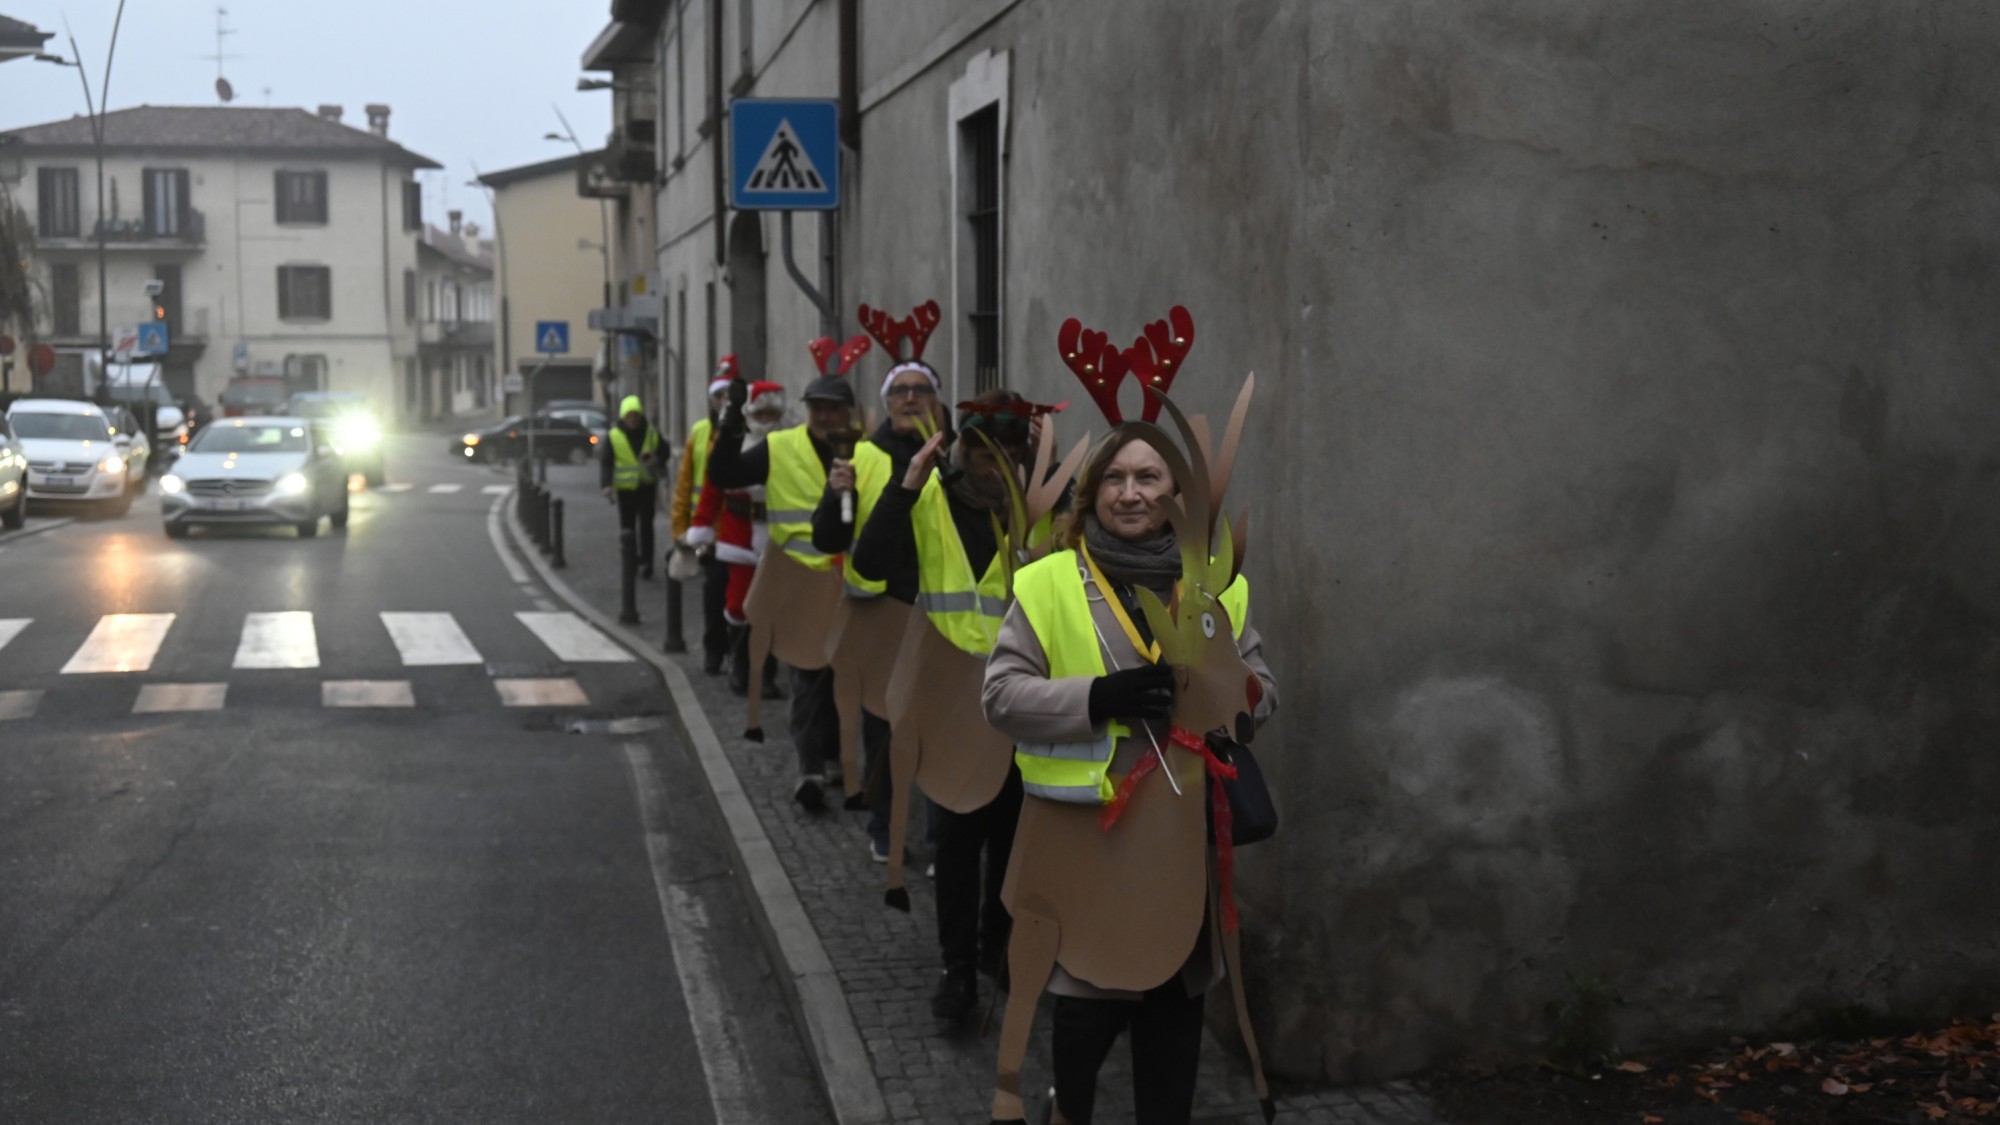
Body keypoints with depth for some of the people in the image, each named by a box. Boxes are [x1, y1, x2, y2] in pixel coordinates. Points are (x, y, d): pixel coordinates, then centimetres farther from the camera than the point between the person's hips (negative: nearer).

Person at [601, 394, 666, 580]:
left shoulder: (652, 433, 1)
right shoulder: (614, 436, -5)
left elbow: (664, 452, 12)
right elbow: (605, 462, -3)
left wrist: (656, 460, -11)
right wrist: (607, 484, -16)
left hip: (647, 486, 1)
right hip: (625, 488, -1)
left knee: (646, 526, -2)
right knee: (627, 526, 5)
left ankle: (646, 562, 1)